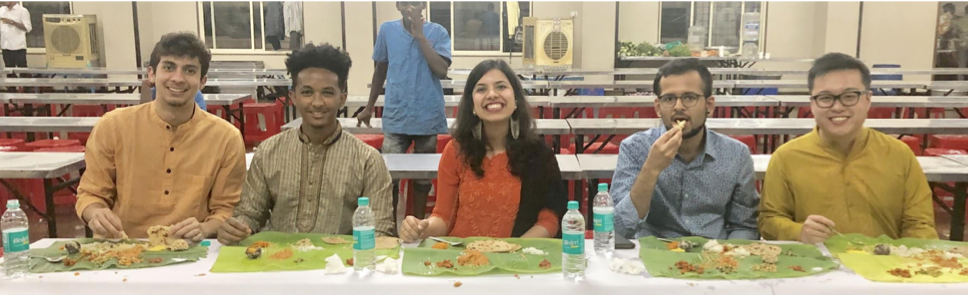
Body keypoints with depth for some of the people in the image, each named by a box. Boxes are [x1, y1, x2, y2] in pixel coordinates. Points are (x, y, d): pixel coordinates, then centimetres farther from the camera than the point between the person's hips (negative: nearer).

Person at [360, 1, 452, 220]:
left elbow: (442, 71, -16)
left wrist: (420, 35, -16)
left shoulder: (437, 32, -2)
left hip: (428, 116, 0)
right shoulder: (387, 30, 2)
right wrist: (369, 107, 18)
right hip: (396, 116, 0)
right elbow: (381, 70, 13)